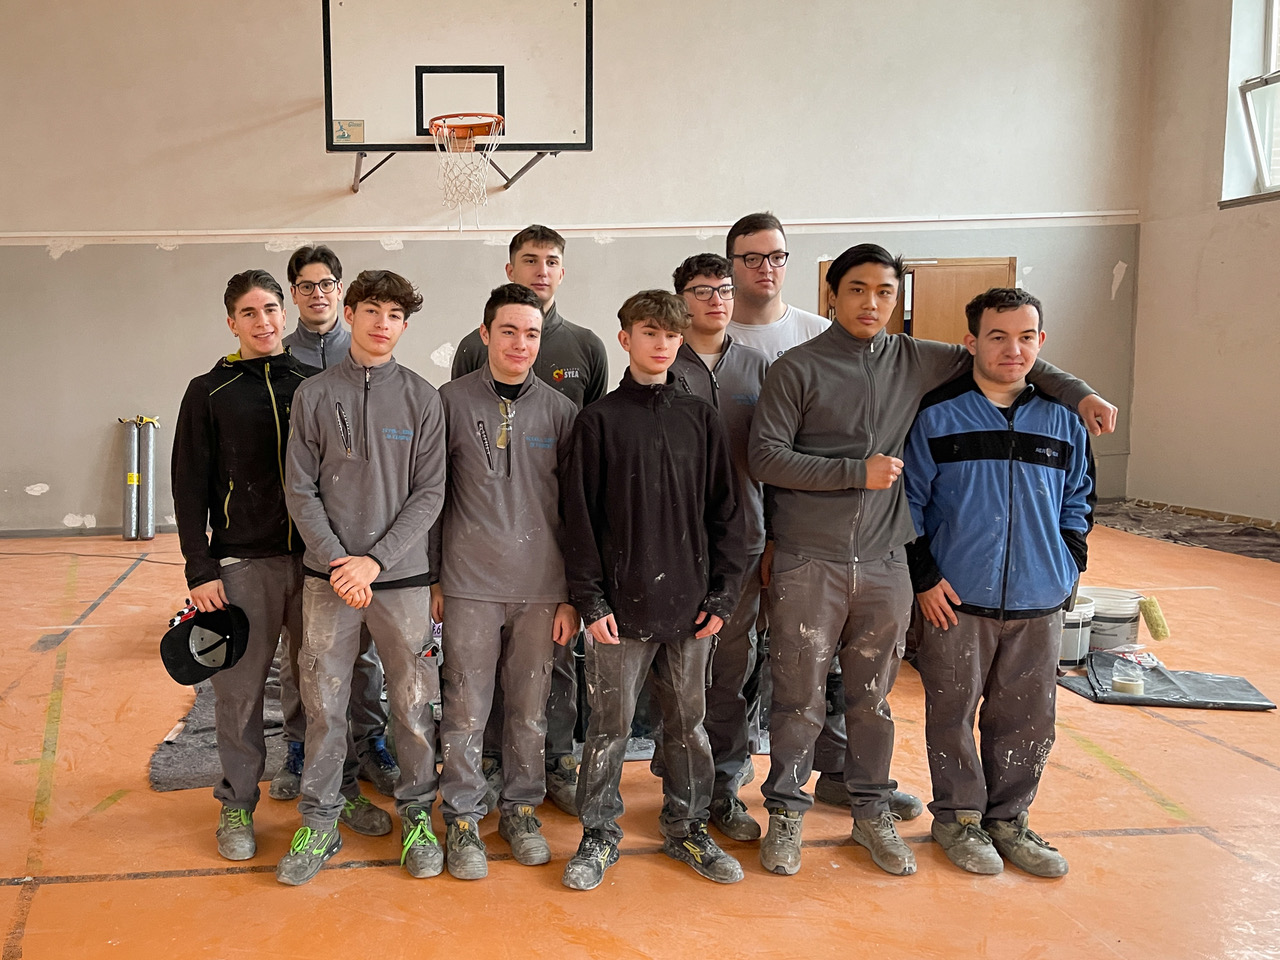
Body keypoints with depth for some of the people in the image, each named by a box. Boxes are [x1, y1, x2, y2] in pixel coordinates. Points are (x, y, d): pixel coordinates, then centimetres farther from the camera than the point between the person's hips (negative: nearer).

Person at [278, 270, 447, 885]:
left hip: (401, 573, 0)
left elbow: (429, 494, -3)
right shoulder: (314, 395, 3)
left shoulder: (423, 399, 1)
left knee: (412, 701, 8)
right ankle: (319, 823, 22)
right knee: (323, 702, 7)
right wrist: (337, 562, -11)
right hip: (328, 574, 1)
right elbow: (300, 490, 0)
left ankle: (416, 815, 24)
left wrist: (375, 560, -12)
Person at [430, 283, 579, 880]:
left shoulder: (560, 411, 4)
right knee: (465, 707, 4)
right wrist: (430, 578, 1)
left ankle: (522, 808, 27)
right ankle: (462, 816, 19)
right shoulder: (451, 401, 1)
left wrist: (572, 594, 3)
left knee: (530, 708, 10)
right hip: (469, 583, -1)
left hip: (540, 585, 2)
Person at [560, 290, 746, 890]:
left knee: (689, 722, 13)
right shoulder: (600, 420, 0)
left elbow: (725, 510, 7)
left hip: (690, 603, 3)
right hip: (621, 604, -2)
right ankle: (599, 835, 22)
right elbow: (578, 515, -2)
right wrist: (589, 599, -8)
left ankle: (688, 828, 29)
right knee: (609, 724, 5)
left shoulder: (701, 418, 7)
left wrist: (723, 593, 1)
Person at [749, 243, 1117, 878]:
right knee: (799, 698, 5)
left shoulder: (916, 361, 9)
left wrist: (1079, 393, 13)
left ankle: (871, 811, 30)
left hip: (884, 563, 3)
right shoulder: (797, 368, -2)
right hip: (808, 564, -3)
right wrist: (857, 472, -13)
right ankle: (786, 813, 22)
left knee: (873, 698, 13)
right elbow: (765, 457, -9)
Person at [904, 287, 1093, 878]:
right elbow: (908, 501, -2)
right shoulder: (936, 416, -5)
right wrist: (924, 577, -6)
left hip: (1039, 605, 3)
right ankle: (958, 818, 26)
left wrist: (1068, 566, 6)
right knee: (953, 713, 7)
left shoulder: (1062, 421, 6)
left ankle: (1008, 818, 29)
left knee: (1028, 719, 11)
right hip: (957, 602, -3)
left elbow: (1078, 502, 17)